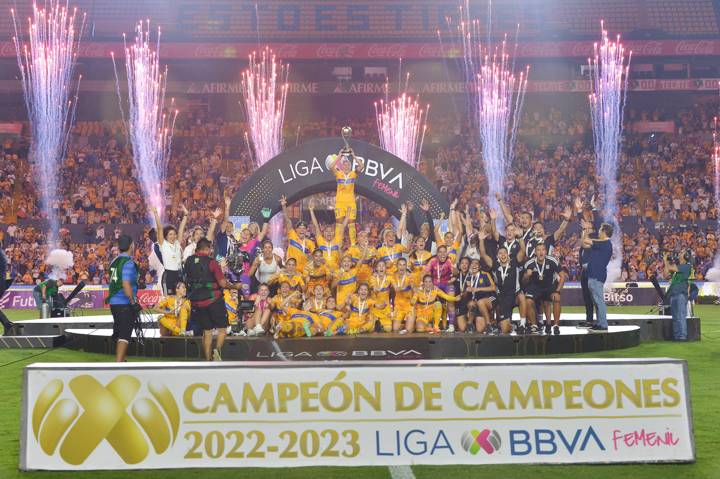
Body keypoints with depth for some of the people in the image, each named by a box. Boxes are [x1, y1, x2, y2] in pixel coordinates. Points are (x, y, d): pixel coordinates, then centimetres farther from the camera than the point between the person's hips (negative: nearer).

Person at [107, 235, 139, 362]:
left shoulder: (114, 261, 10)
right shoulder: (128, 263, -14)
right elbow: (126, 285, -22)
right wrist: (133, 303, -15)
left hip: (113, 302, 8)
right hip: (125, 304, -8)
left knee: (120, 333, 20)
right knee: (124, 335, -6)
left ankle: (121, 361, 33)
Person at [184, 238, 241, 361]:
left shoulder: (189, 262, 3)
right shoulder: (211, 262, -12)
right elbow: (222, 283, -13)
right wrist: (235, 286, 4)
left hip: (197, 303, 5)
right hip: (214, 300, -5)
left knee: (207, 331, 13)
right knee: (222, 329, 7)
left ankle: (208, 360, 10)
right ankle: (217, 349, -18)